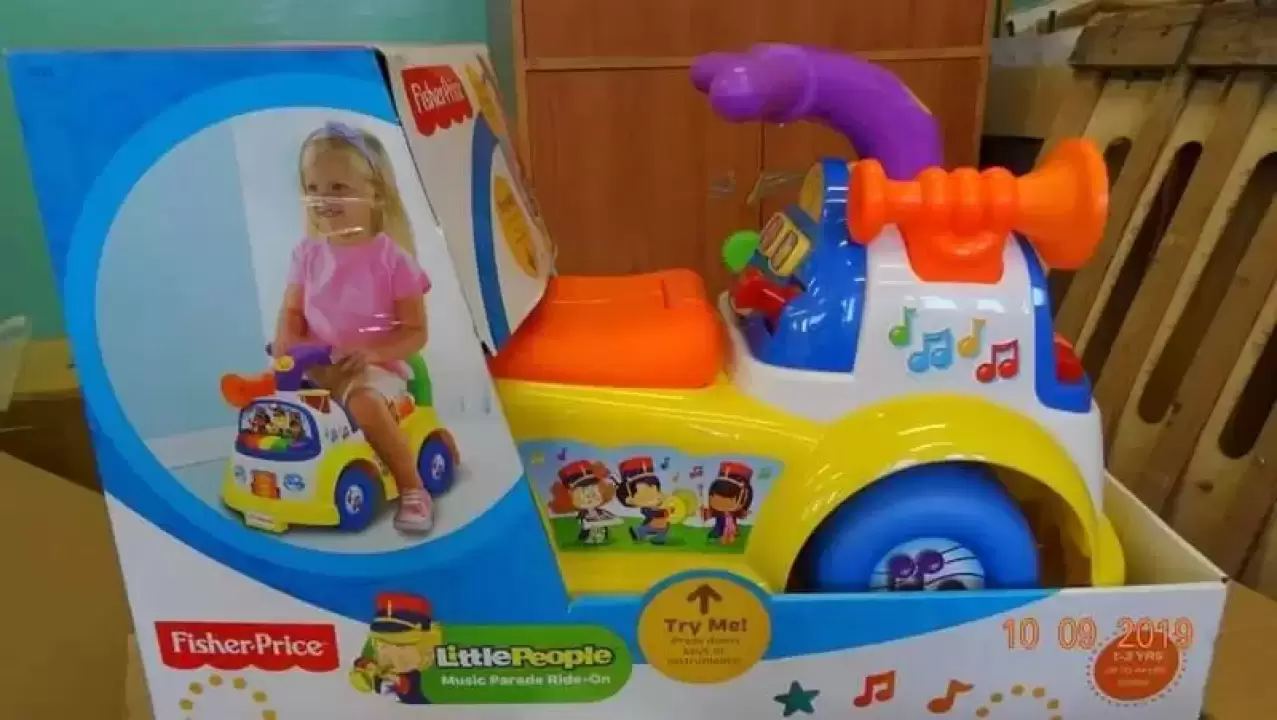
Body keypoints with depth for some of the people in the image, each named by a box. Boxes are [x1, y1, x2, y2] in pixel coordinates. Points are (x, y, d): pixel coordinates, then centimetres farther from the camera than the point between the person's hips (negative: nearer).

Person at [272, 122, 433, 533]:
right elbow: (291, 313, 8)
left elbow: (416, 331, -10)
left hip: (376, 367, -5)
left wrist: (372, 354, -24)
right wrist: (284, 348, -13)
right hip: (314, 366, 6)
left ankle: (413, 489, -17)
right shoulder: (308, 254, 4)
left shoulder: (392, 258, -10)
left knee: (365, 400, -36)